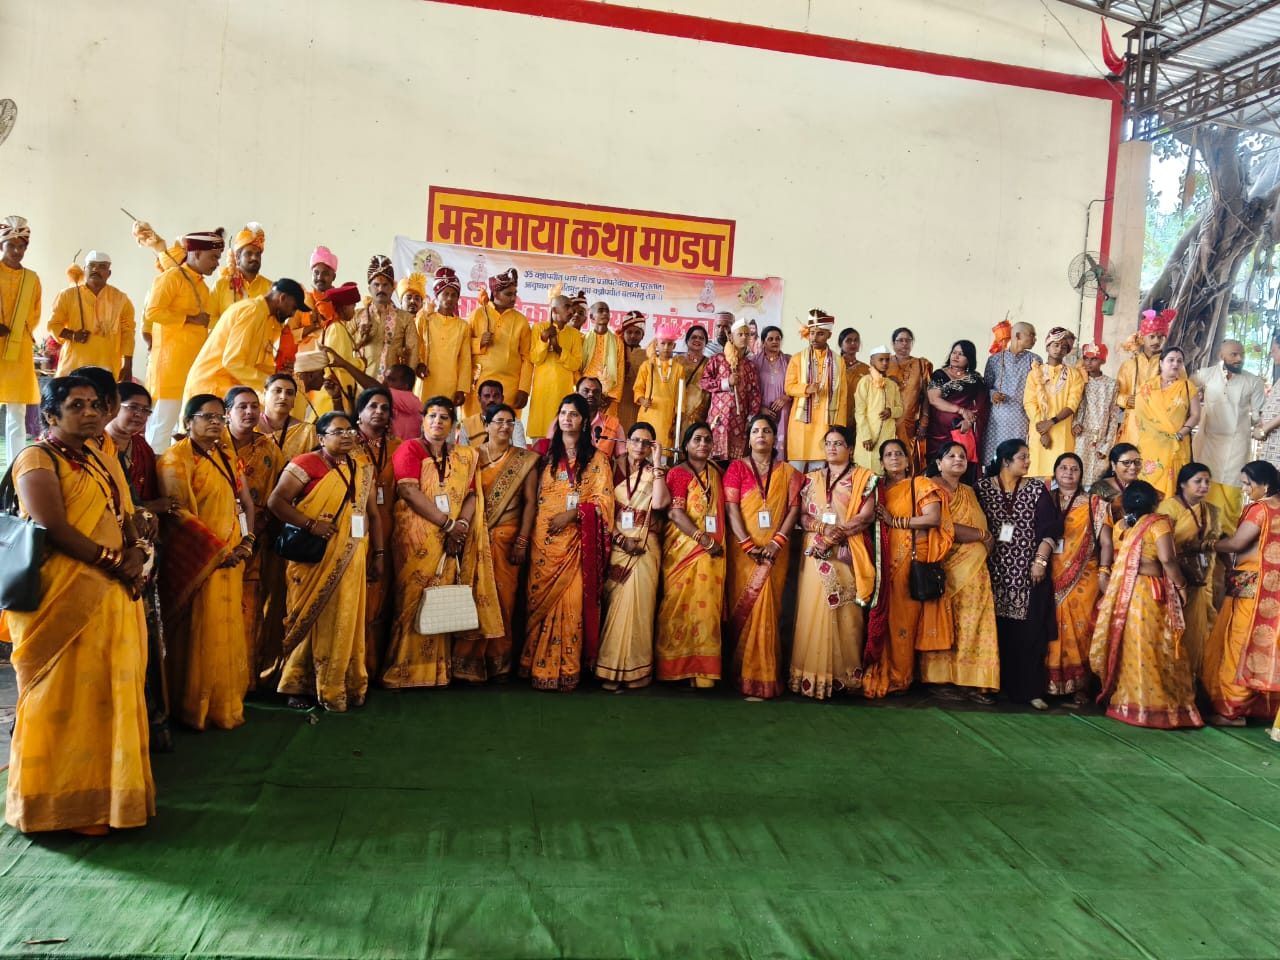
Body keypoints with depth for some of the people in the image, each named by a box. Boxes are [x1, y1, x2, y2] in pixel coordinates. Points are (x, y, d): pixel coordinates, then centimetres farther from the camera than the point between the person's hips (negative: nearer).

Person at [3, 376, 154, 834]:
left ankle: (102, 792, 20)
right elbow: (54, 528, -19)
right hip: (66, 598, -8)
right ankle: (68, 805, 9)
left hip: (114, 597, 8)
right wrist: (115, 563, -15)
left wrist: (136, 554, -6)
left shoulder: (99, 462, 18)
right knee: (67, 700, -1)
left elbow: (125, 519, 15)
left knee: (109, 695, 10)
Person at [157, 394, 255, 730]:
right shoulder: (176, 458, -7)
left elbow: (246, 503, 15)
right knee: (198, 635, -1)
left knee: (228, 632, 9)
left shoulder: (226, 458, 14)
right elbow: (178, 513, -15)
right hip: (197, 560, -7)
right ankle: (194, 707, 11)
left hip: (231, 559, 7)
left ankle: (225, 703, 19)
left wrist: (246, 542, -1)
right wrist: (220, 550, -16)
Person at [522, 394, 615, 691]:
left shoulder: (596, 458, 6)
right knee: (540, 598, 0)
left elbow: (603, 500, -2)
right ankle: (538, 665, 7)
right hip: (544, 535, 3)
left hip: (575, 537, -2)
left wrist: (572, 514, -13)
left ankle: (566, 669, -1)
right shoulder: (547, 453, 16)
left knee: (571, 600, -7)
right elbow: (534, 493, 18)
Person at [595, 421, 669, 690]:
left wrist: (657, 464, -8)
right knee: (613, 605, -1)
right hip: (615, 545, 0)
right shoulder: (613, 468, 8)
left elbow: (659, 503, -10)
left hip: (644, 547, 0)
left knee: (636, 604, -7)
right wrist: (620, 537, -10)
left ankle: (631, 670, 0)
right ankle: (611, 667, 7)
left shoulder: (654, 472, 10)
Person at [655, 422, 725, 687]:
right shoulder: (678, 473, -2)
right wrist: (704, 539, -16)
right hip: (684, 548, -5)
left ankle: (701, 668, 9)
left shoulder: (715, 472, 15)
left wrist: (718, 542, 4)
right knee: (681, 605, -3)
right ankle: (677, 666, 4)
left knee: (706, 606, 3)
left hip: (712, 552, 5)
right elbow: (675, 514, -12)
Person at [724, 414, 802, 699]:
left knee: (767, 609, -1)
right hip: (744, 549, -1)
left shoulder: (787, 471, 12)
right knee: (743, 609, 0)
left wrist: (778, 540, -12)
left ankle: (762, 678, 5)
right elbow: (731, 508, -4)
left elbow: (794, 507, 3)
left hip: (775, 550, 1)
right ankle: (745, 674, 8)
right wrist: (747, 544, -15)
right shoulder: (737, 467, 5)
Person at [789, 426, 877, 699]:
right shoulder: (812, 479, 16)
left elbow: (867, 515, -4)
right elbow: (803, 515, 7)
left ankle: (846, 675, 2)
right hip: (817, 553, 2)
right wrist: (824, 528, -12)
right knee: (815, 611, -3)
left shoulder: (864, 477, 7)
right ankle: (814, 675, 0)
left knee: (847, 612, -3)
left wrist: (837, 533, -14)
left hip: (849, 555, -2)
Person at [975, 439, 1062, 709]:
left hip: (1027, 571, 0)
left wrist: (1040, 560, -8)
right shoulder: (983, 488, 4)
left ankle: (1029, 689, 5)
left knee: (1029, 631, -2)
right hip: (993, 570, 0)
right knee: (995, 630, 2)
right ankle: (994, 685, 11)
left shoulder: (1037, 489, 6)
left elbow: (1050, 527, 0)